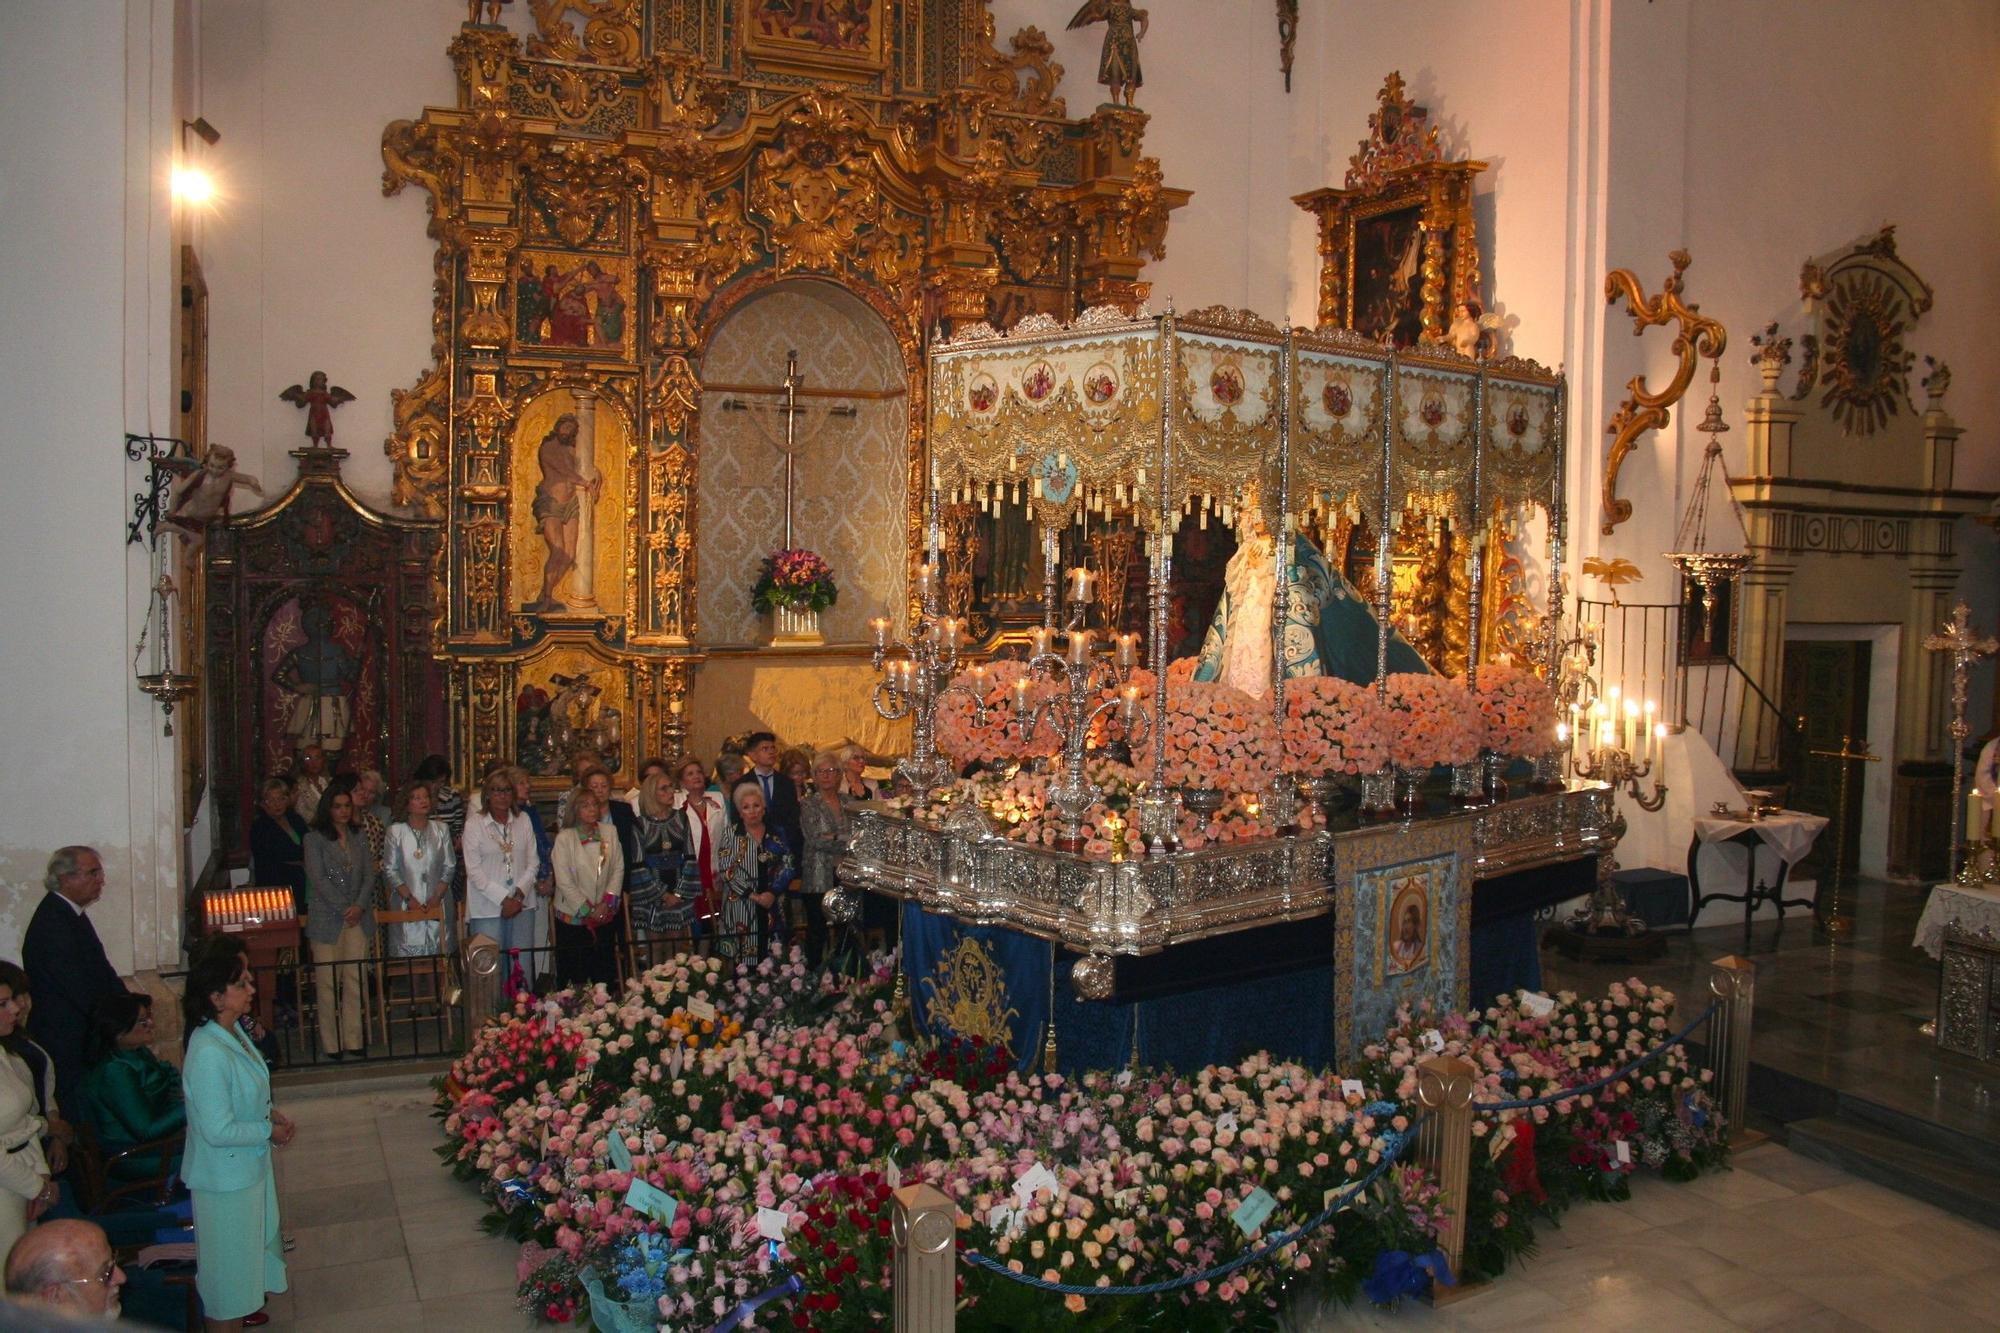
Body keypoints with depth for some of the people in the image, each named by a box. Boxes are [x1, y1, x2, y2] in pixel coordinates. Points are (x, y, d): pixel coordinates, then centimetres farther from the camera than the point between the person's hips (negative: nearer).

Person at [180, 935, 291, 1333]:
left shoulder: (234, 1030, -3)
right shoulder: (208, 1055, -32)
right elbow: (219, 1130, -29)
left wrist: (270, 1112, 0)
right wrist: (268, 1131, -16)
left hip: (248, 1165, 9)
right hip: (225, 1177, -9)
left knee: (250, 1249, 28)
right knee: (228, 1262, 10)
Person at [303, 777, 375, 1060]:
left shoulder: (358, 837, 14)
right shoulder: (315, 839, 1)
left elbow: (369, 874, 10)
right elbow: (317, 878, -7)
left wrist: (360, 906, -6)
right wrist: (343, 908, -10)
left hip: (358, 917, 4)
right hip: (327, 918, -3)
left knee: (356, 979, 2)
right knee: (328, 981, -2)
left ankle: (355, 1039, 7)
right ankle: (332, 1043, 4)